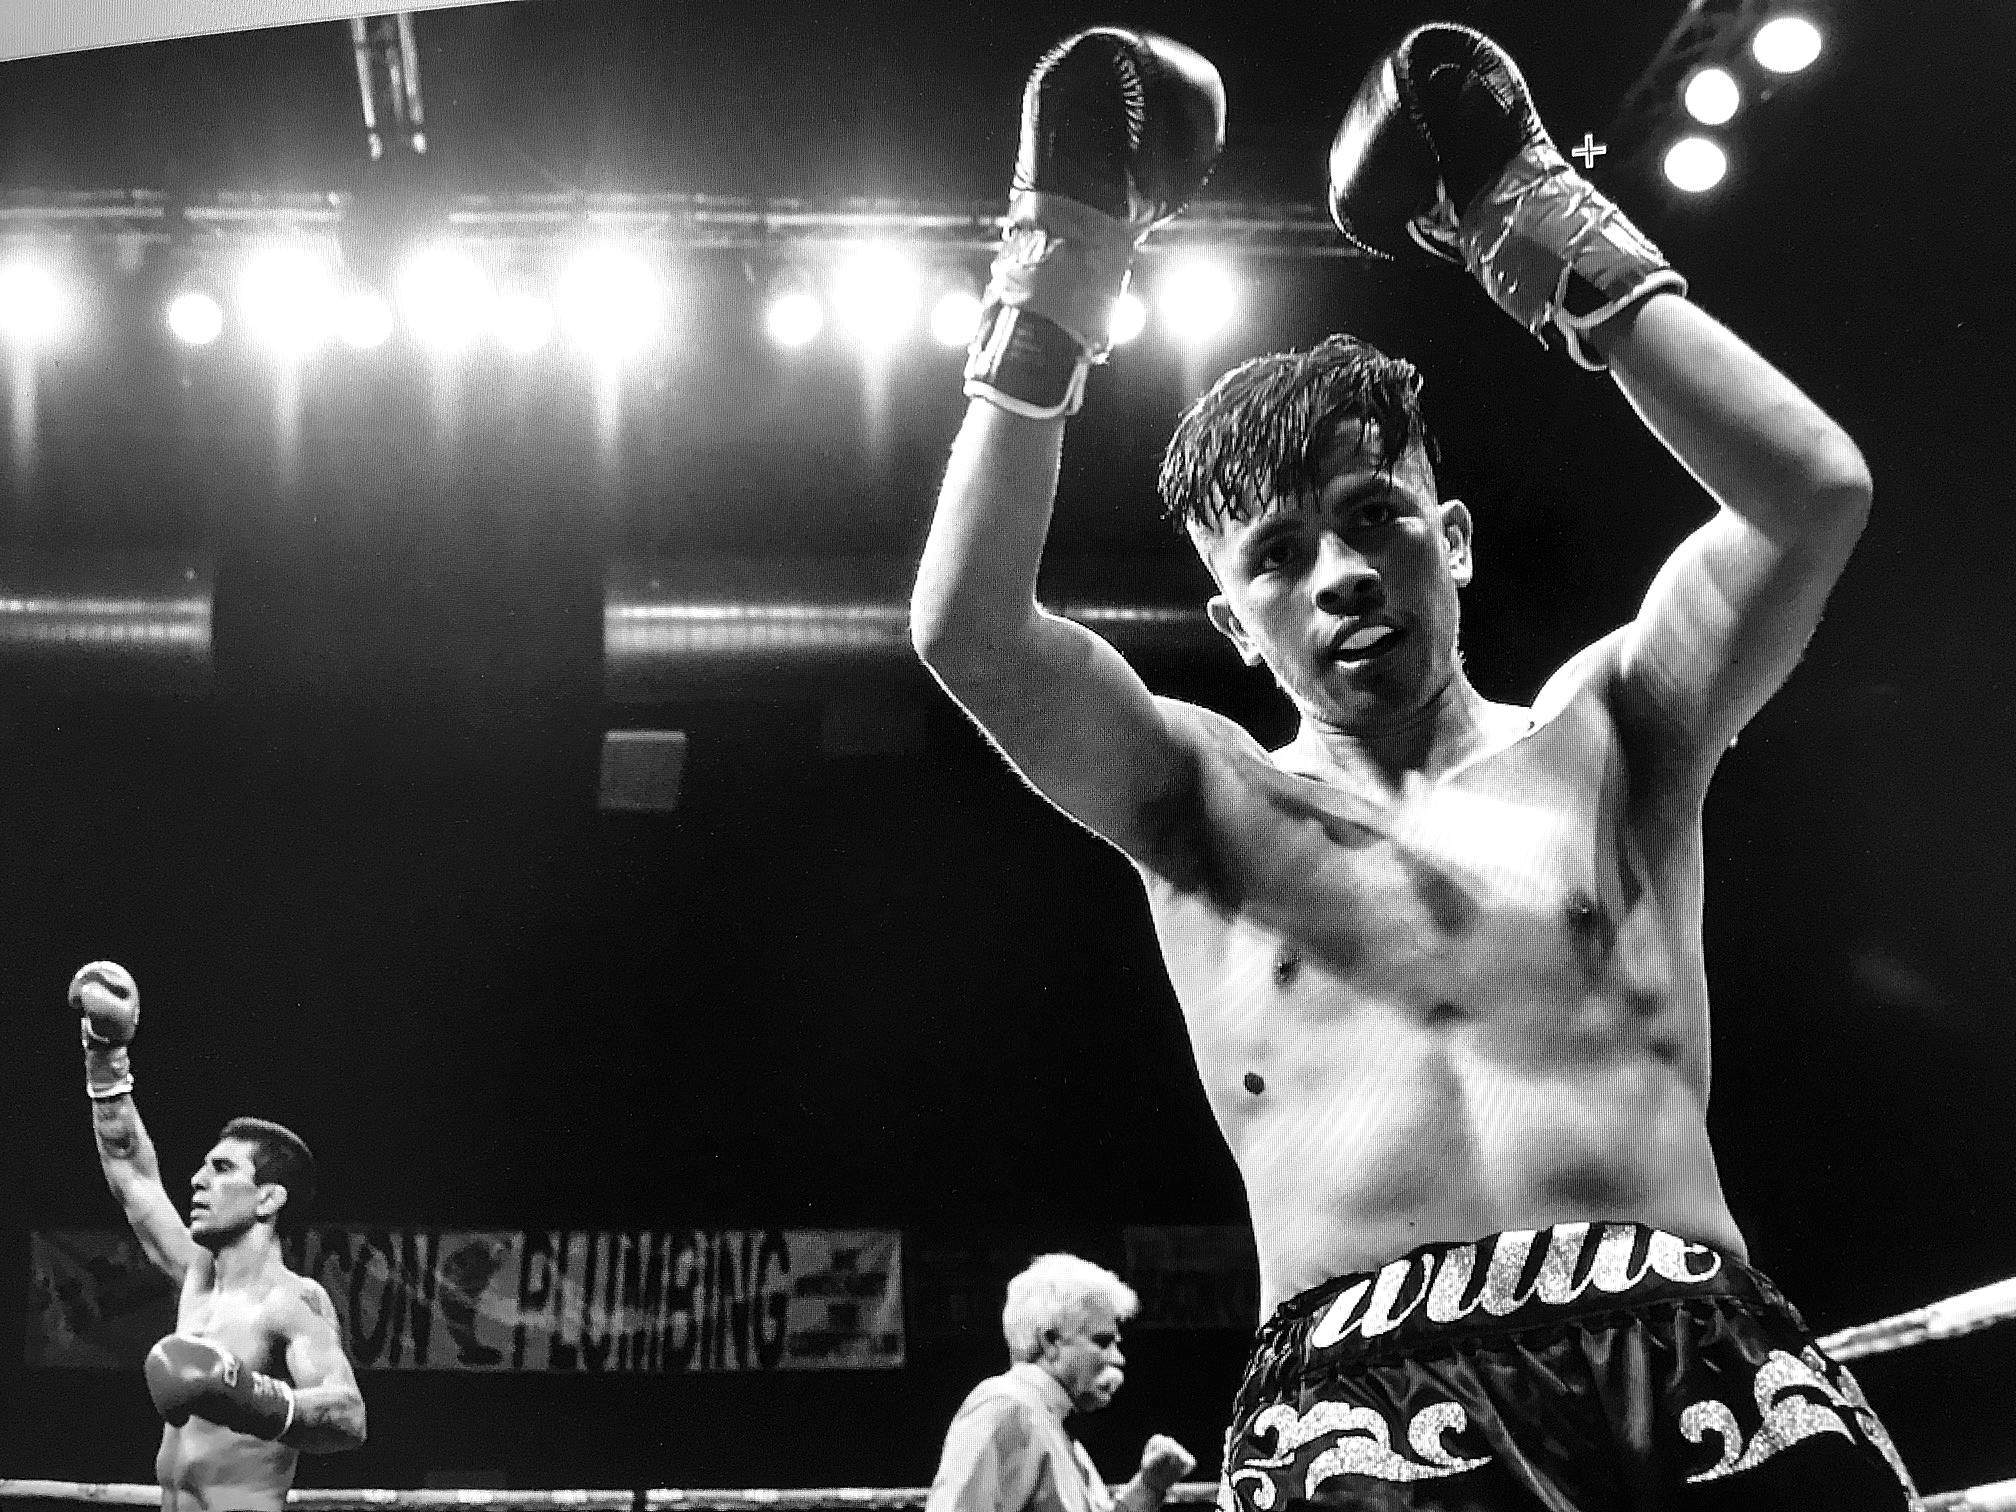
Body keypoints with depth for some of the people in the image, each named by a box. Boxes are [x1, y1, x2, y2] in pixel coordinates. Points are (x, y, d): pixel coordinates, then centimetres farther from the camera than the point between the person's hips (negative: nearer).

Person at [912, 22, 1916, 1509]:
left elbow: (1816, 493, 7)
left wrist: (1570, 246, 9)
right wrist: (1053, 299, 3)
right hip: (1362, 1379, -2)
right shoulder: (1206, 799, 18)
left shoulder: (1598, 737, 20)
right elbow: (968, 628, 3)